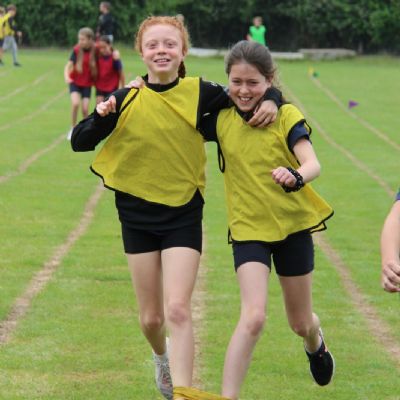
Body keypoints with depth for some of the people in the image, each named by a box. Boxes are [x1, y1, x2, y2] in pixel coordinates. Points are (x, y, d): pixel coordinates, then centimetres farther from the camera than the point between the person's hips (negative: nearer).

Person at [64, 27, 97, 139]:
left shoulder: (95, 50, -12)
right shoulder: (77, 50, -15)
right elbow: (69, 65, -17)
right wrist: (67, 77, -35)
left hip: (87, 83, 1)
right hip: (75, 82, -1)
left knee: (85, 109, -7)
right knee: (75, 103, -21)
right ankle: (73, 129, -3)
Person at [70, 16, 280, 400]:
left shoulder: (199, 93, -7)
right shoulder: (127, 100, -5)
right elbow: (79, 143, -2)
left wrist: (269, 102, -16)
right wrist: (100, 117, -22)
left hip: (183, 214, -2)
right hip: (137, 214, 2)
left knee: (178, 309, -15)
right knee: (150, 317, 12)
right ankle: (162, 356, 46)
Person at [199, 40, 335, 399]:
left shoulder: (286, 116, -12)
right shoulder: (221, 120, -4)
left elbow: (313, 163, -23)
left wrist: (296, 176, -47)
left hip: (293, 225, 0)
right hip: (249, 228, 0)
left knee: (300, 322, 16)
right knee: (253, 317, -20)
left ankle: (315, 343, 53)